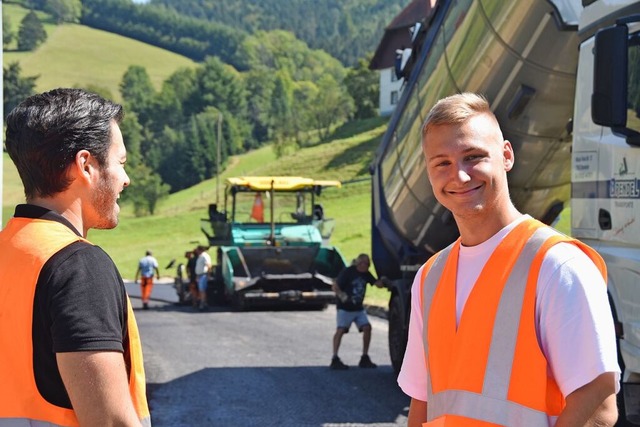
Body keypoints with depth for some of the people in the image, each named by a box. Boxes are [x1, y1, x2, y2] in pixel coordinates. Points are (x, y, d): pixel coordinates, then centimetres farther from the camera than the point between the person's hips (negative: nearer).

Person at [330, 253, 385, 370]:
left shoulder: (366, 274, 6)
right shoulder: (348, 272, -14)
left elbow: (378, 284, 5)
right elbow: (335, 287, -14)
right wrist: (342, 296, -32)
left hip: (358, 308, 6)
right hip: (345, 307, -6)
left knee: (367, 327, -4)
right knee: (340, 330, -13)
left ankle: (364, 358, 6)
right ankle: (335, 359, -14)